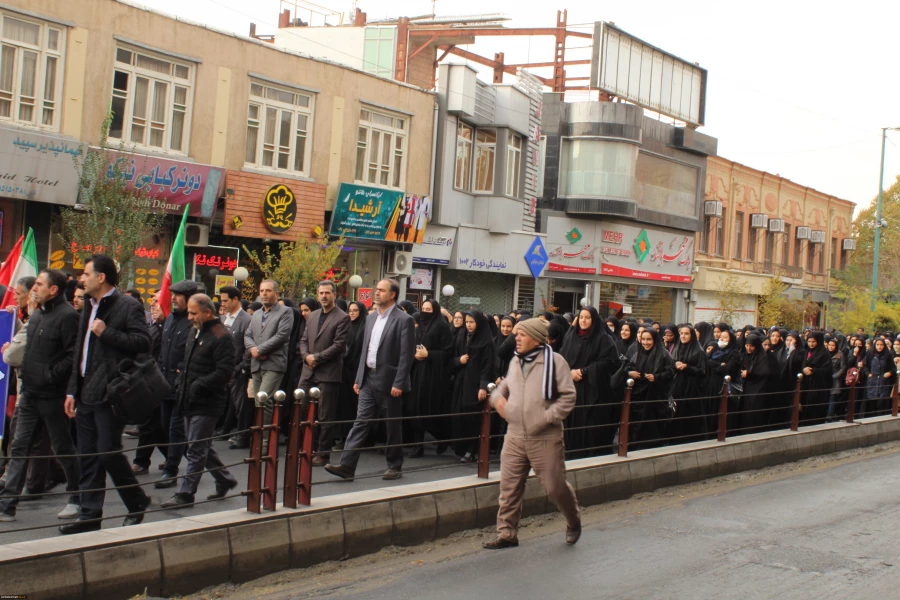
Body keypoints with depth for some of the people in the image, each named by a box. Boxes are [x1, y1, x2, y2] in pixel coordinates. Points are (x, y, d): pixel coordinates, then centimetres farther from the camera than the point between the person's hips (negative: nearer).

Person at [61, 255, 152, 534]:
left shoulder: (128, 307, -8)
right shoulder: (90, 308, 18)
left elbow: (143, 343, -19)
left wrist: (106, 332, -19)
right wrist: (73, 390, 16)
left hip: (109, 394, -8)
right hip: (87, 394, 8)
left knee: (108, 451, -7)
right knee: (88, 456, 8)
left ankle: (137, 503, 13)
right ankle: (90, 516, 14)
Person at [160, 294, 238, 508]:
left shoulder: (221, 337, -14)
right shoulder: (195, 333, 15)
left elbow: (225, 371, -21)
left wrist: (198, 385, -22)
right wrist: (181, 385, 14)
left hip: (207, 403, -9)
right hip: (190, 401, 9)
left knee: (196, 450, -5)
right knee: (203, 447, 16)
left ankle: (185, 494, 0)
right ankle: (224, 480, 30)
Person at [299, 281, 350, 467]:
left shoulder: (342, 318, -5)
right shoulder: (312, 316, 16)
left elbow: (339, 345, -12)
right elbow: (304, 340, 16)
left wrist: (317, 358, -13)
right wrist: (306, 356, -3)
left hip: (328, 374, -6)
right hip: (308, 372, 6)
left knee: (325, 416, -1)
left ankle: (323, 453, 6)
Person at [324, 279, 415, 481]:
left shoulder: (404, 320, -9)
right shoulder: (371, 318, 13)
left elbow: (407, 355, -13)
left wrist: (399, 384, -17)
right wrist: (358, 378, 12)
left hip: (388, 381, -6)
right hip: (368, 379, 6)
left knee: (392, 426, 5)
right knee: (360, 422, 0)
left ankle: (395, 467, 18)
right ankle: (346, 466, -4)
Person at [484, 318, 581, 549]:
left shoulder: (554, 361, -8)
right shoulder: (516, 362, 12)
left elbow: (568, 397, -10)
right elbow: (505, 386, 26)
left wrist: (546, 417, -19)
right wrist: (498, 397, 2)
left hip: (545, 439, -5)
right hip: (514, 437, 5)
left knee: (555, 487, 2)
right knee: (509, 487, 3)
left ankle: (574, 521, 29)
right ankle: (507, 534, 13)